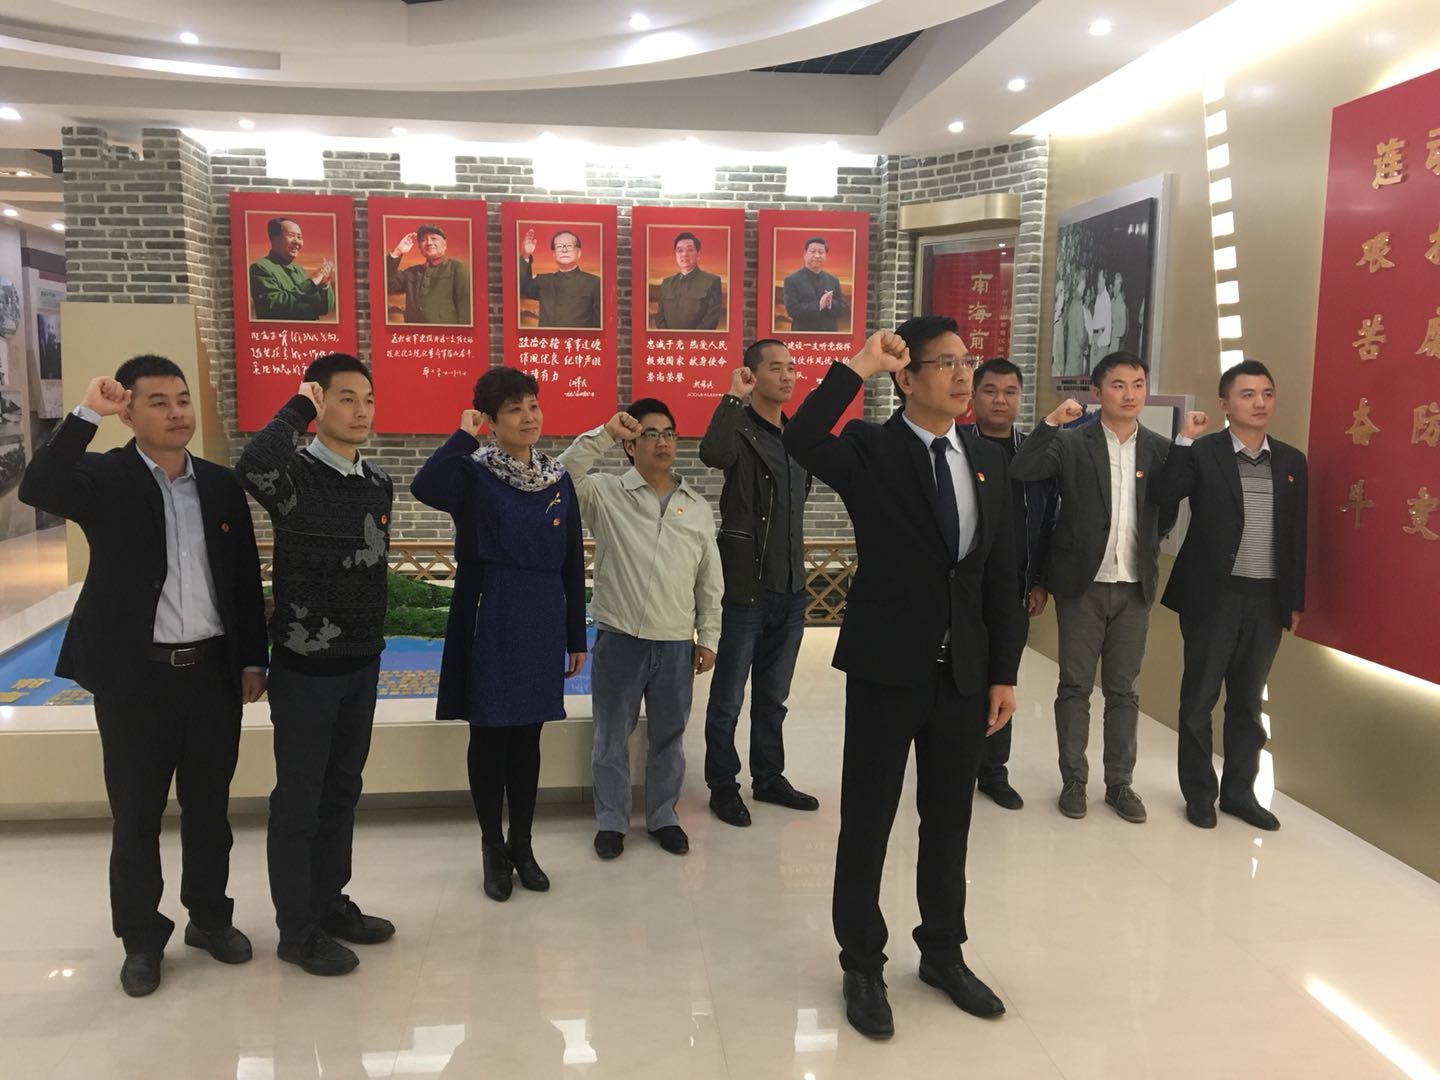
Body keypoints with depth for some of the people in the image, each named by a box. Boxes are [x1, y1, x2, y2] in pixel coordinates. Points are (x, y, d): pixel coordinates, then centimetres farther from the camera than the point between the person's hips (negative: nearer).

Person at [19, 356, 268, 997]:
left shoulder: (222, 485, 6)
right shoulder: (106, 479, -4)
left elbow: (246, 579, 9)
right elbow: (37, 490, -26)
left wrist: (253, 660, 8)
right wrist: (87, 414, -27)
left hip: (213, 672, 3)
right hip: (135, 676, -3)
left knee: (209, 807, 14)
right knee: (136, 816, 9)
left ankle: (210, 917, 32)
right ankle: (141, 939, 26)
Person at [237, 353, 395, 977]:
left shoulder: (378, 483, 6)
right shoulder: (294, 475, -13)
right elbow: (252, 469, -39)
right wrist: (298, 407, -23)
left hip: (362, 664, 6)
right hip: (305, 666, -6)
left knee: (342, 790, 17)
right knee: (298, 800, 5)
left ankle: (330, 903, 33)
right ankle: (297, 930, 19)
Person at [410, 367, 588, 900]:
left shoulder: (558, 479, 6)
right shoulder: (475, 475, -6)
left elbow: (572, 564, 8)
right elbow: (424, 487, -31)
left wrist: (576, 637, 8)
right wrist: (464, 437, -18)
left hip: (543, 625, 3)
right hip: (490, 623, -3)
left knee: (527, 737, 12)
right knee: (489, 736, 7)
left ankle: (522, 846, 27)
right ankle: (493, 850, 23)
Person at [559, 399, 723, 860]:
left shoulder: (699, 508, 6)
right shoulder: (606, 494, -2)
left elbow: (710, 582, 10)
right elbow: (564, 476, -21)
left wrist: (708, 638, 9)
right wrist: (603, 435, -26)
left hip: (677, 646, 3)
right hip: (618, 642, -2)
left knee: (668, 739, 14)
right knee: (611, 739, 9)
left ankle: (663, 816, 32)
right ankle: (611, 820, 26)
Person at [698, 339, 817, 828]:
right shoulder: (741, 430, -10)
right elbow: (712, 453, -36)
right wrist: (734, 397, -27)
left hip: (790, 590, 7)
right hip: (745, 588, -7)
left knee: (773, 697, 18)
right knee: (728, 698, 6)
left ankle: (769, 778, 31)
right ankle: (723, 786, 20)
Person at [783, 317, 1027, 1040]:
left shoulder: (988, 460, 7)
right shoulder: (871, 450, -8)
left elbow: (1000, 574, 8)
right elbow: (802, 439, -32)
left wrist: (1004, 673, 6)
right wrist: (861, 365, -25)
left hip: (963, 675, 5)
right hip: (886, 670, -4)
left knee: (948, 823, 18)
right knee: (867, 824, 8)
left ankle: (943, 954, 37)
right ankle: (862, 966, 27)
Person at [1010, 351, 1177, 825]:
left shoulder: (1159, 449, 5)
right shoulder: (1071, 442, -4)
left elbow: (1168, 514, 11)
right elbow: (1021, 472, -18)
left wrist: (1144, 546, 4)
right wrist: (1051, 422, -24)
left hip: (1134, 586, 3)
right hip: (1082, 583, -2)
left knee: (1123, 690, 10)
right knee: (1075, 686, 6)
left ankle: (1120, 782, 21)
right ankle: (1073, 780, 17)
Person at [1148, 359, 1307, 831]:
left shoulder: (1292, 461, 7)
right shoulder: (1202, 453, -5)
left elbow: (1297, 536, 9)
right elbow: (1162, 495, -21)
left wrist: (1295, 600, 8)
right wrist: (1184, 439, -23)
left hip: (1267, 598, 4)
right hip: (1214, 595, -4)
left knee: (1248, 701, 14)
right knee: (1200, 698, 7)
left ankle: (1239, 791, 27)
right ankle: (1199, 793, 20)